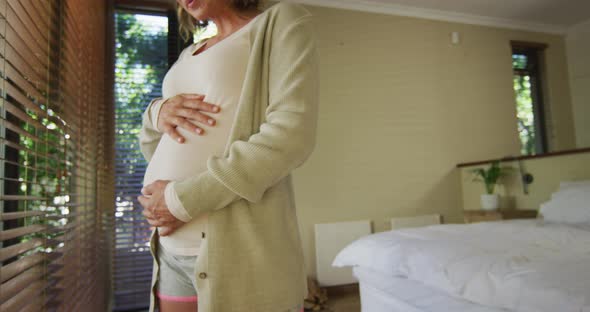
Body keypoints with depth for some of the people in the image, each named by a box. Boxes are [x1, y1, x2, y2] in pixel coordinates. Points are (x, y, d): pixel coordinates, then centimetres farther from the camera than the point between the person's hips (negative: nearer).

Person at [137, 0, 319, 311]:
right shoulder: (191, 54, 20)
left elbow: (292, 135, -15)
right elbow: (153, 149, 22)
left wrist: (183, 200, -13)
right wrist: (158, 112, 0)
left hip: (241, 248, -6)